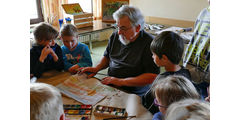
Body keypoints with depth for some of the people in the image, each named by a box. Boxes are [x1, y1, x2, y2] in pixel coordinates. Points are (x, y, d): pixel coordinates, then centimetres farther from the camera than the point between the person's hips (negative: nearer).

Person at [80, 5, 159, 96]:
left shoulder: (149, 43, -15)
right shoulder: (115, 36, 6)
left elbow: (153, 76, -18)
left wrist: (121, 81, -20)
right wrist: (96, 68, 2)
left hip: (134, 94, -6)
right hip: (109, 87, 6)